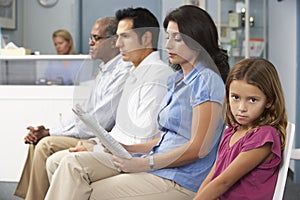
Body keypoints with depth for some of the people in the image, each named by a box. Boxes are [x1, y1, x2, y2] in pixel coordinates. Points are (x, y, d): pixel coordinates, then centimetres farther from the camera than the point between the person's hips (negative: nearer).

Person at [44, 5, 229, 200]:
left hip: (181, 180, -9)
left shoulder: (207, 80, -9)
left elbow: (199, 148, -16)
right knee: (74, 163, -9)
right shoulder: (178, 80, 20)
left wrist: (146, 163, -17)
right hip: (159, 165, 9)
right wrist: (128, 148, 7)